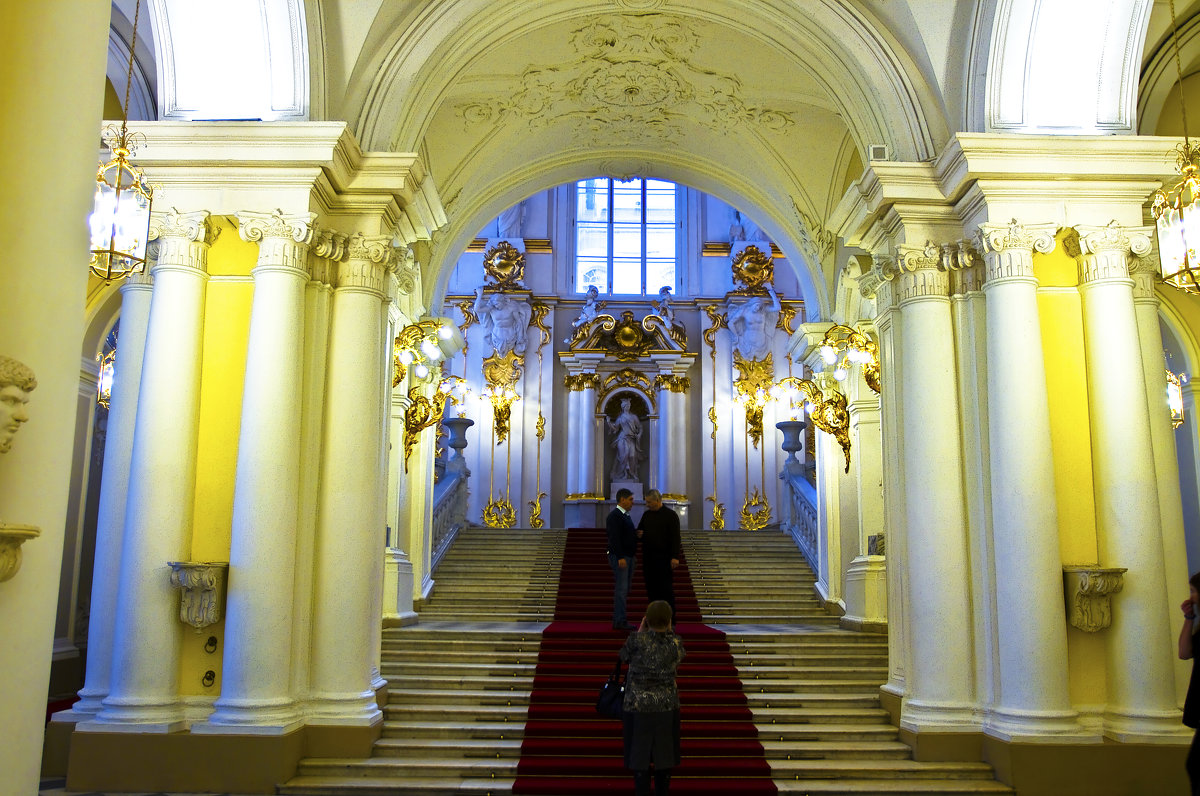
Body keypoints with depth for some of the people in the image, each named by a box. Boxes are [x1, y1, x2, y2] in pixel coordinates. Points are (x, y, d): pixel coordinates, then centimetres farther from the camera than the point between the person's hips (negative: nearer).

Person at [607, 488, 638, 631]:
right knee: (621, 589, -9)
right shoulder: (614, 516, -13)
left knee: (624, 589, 9)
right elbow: (614, 539, -20)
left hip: (629, 557, 10)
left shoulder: (627, 516, 18)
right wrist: (620, 557, -24)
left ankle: (618, 620, 13)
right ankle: (620, 621, -8)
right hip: (619, 557, -10)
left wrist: (634, 555, 17)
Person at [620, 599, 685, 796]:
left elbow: (624, 656, 3)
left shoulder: (637, 639, -16)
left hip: (638, 705, -2)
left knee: (640, 756, 8)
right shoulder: (675, 642, -9)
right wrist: (669, 632, 11)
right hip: (667, 705, 2)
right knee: (664, 753, 14)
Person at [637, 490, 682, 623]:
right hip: (648, 557, 6)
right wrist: (639, 534, -1)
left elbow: (676, 537, -9)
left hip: (664, 558, -6)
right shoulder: (646, 514, 13)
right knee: (651, 589, 7)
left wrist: (675, 557, -16)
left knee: (666, 589, -4)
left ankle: (670, 620, 1)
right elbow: (639, 530, 24)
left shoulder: (670, 515, -4)